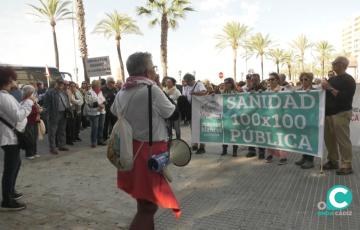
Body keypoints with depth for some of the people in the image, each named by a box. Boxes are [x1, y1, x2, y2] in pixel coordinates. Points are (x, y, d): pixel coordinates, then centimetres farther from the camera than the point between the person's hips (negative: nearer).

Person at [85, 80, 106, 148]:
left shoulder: (100, 92, 14)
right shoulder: (89, 92, -8)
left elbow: (104, 100, 14)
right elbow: (90, 102, -16)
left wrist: (103, 104, -7)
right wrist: (98, 105, -18)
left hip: (102, 111, 7)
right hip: (94, 112, -6)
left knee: (101, 126, 11)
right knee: (94, 127, -5)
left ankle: (100, 140, 23)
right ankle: (93, 142, 5)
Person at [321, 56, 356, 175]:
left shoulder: (348, 80, -7)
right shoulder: (332, 79, 17)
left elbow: (345, 98, -19)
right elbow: (327, 94, 23)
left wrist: (330, 88, -21)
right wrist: (324, 87, 3)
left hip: (341, 114, -8)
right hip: (329, 113, 8)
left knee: (343, 140, -6)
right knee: (329, 138, 10)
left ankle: (347, 166, 2)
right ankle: (333, 161, 22)